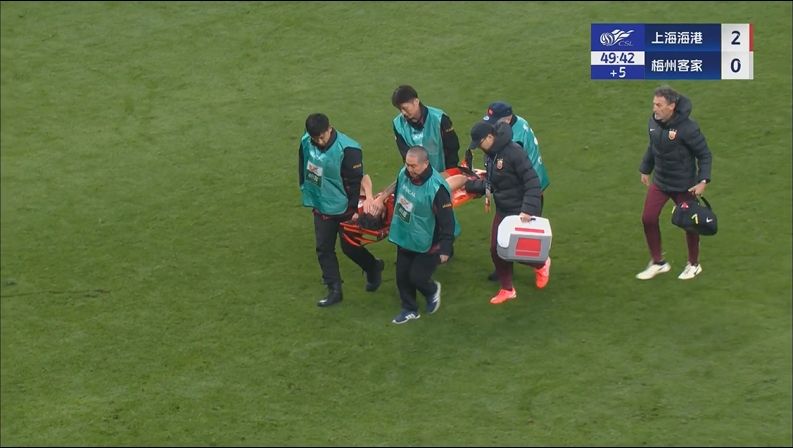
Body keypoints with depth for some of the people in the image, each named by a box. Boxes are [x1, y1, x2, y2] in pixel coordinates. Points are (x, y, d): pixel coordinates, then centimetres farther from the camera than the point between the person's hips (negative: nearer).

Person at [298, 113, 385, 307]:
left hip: (343, 209, -5)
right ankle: (334, 290, 18)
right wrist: (306, 191, 16)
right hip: (321, 207, 5)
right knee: (324, 249, 7)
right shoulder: (306, 142, -10)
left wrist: (353, 208, -16)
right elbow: (302, 167, 9)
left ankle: (374, 267, 36)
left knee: (349, 247, 7)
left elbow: (355, 181, -20)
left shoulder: (347, 149, -27)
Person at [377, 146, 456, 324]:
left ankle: (432, 290, 33)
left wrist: (446, 248, -22)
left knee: (416, 277, -2)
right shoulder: (404, 173, -12)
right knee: (402, 276, 13)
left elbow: (447, 221, -25)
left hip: (426, 244, -6)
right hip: (404, 238, 7)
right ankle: (410, 309, 34)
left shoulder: (436, 188, -32)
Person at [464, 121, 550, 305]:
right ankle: (507, 289, 26)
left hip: (521, 213, -8)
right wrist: (469, 184, 8)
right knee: (496, 250, 8)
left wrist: (528, 209, -33)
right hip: (503, 211, 8)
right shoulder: (491, 154, 2)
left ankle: (541, 264, 32)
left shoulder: (513, 152, -24)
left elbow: (532, 183, -27)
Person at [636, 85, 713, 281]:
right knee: (648, 219, 1)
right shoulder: (654, 122, -7)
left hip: (683, 185, -5)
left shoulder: (687, 127, -24)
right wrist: (645, 169, 17)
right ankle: (658, 262, 20)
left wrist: (703, 180, -22)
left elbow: (705, 155, -15)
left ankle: (693, 264, 31)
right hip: (659, 182, 5)